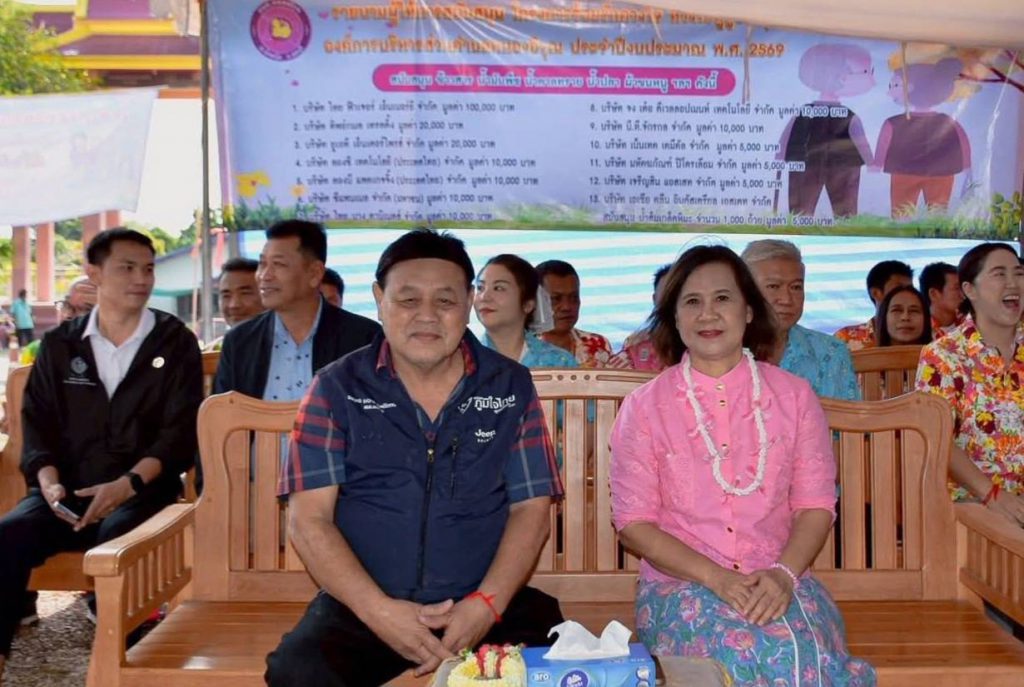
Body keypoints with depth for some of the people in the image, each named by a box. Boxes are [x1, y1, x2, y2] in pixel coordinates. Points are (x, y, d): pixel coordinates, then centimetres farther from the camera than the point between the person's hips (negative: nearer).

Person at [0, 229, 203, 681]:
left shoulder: (175, 342, 6)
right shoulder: (60, 344, 14)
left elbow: (181, 431, -3)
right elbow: (37, 421, 9)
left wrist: (128, 483, -17)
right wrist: (49, 482, -11)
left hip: (143, 492, -2)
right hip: (68, 490, 3)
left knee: (116, 538, -36)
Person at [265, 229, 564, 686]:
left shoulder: (511, 387, 6)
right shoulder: (338, 389, 2)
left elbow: (531, 508, 4)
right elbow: (310, 519, -3)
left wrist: (486, 604, -13)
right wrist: (379, 611, -16)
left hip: (491, 603, 1)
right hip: (361, 608, 0)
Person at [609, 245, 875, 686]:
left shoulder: (794, 397, 8)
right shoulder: (644, 408, 2)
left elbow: (816, 505, 5)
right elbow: (633, 522, -2)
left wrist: (783, 573, -15)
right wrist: (716, 578, -15)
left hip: (779, 583, 2)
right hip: (679, 584, -1)